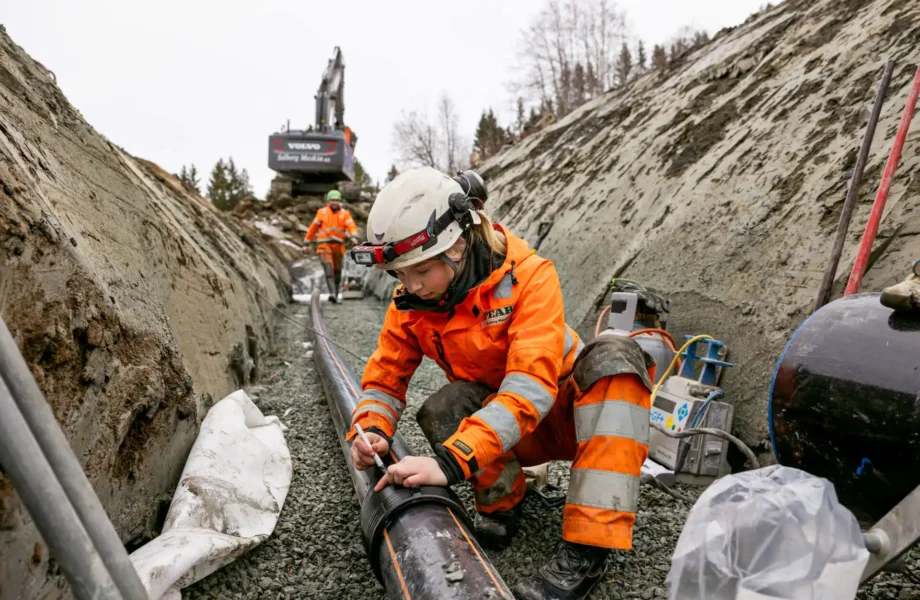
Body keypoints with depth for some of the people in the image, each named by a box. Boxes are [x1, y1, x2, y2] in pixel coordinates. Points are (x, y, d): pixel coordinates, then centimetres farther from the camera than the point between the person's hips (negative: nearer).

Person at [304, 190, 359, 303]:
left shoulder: (345, 214, 7)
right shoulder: (322, 212, 6)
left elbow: (351, 226, -8)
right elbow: (313, 228, 10)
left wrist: (354, 237, -30)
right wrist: (306, 243, 9)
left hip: (338, 246, 2)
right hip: (324, 244, -2)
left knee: (337, 271, 8)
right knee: (328, 268, -20)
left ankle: (335, 295, 23)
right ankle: (332, 293, -31)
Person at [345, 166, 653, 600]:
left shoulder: (528, 275, -27)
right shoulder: (409, 303, -11)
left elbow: (531, 385, -37)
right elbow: (385, 378, -6)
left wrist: (450, 461, -45)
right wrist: (371, 430, -28)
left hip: (566, 410, -2)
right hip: (501, 429, 3)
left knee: (614, 356, -34)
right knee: (441, 409, -29)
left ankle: (586, 549, -36)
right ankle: (499, 501, -6)